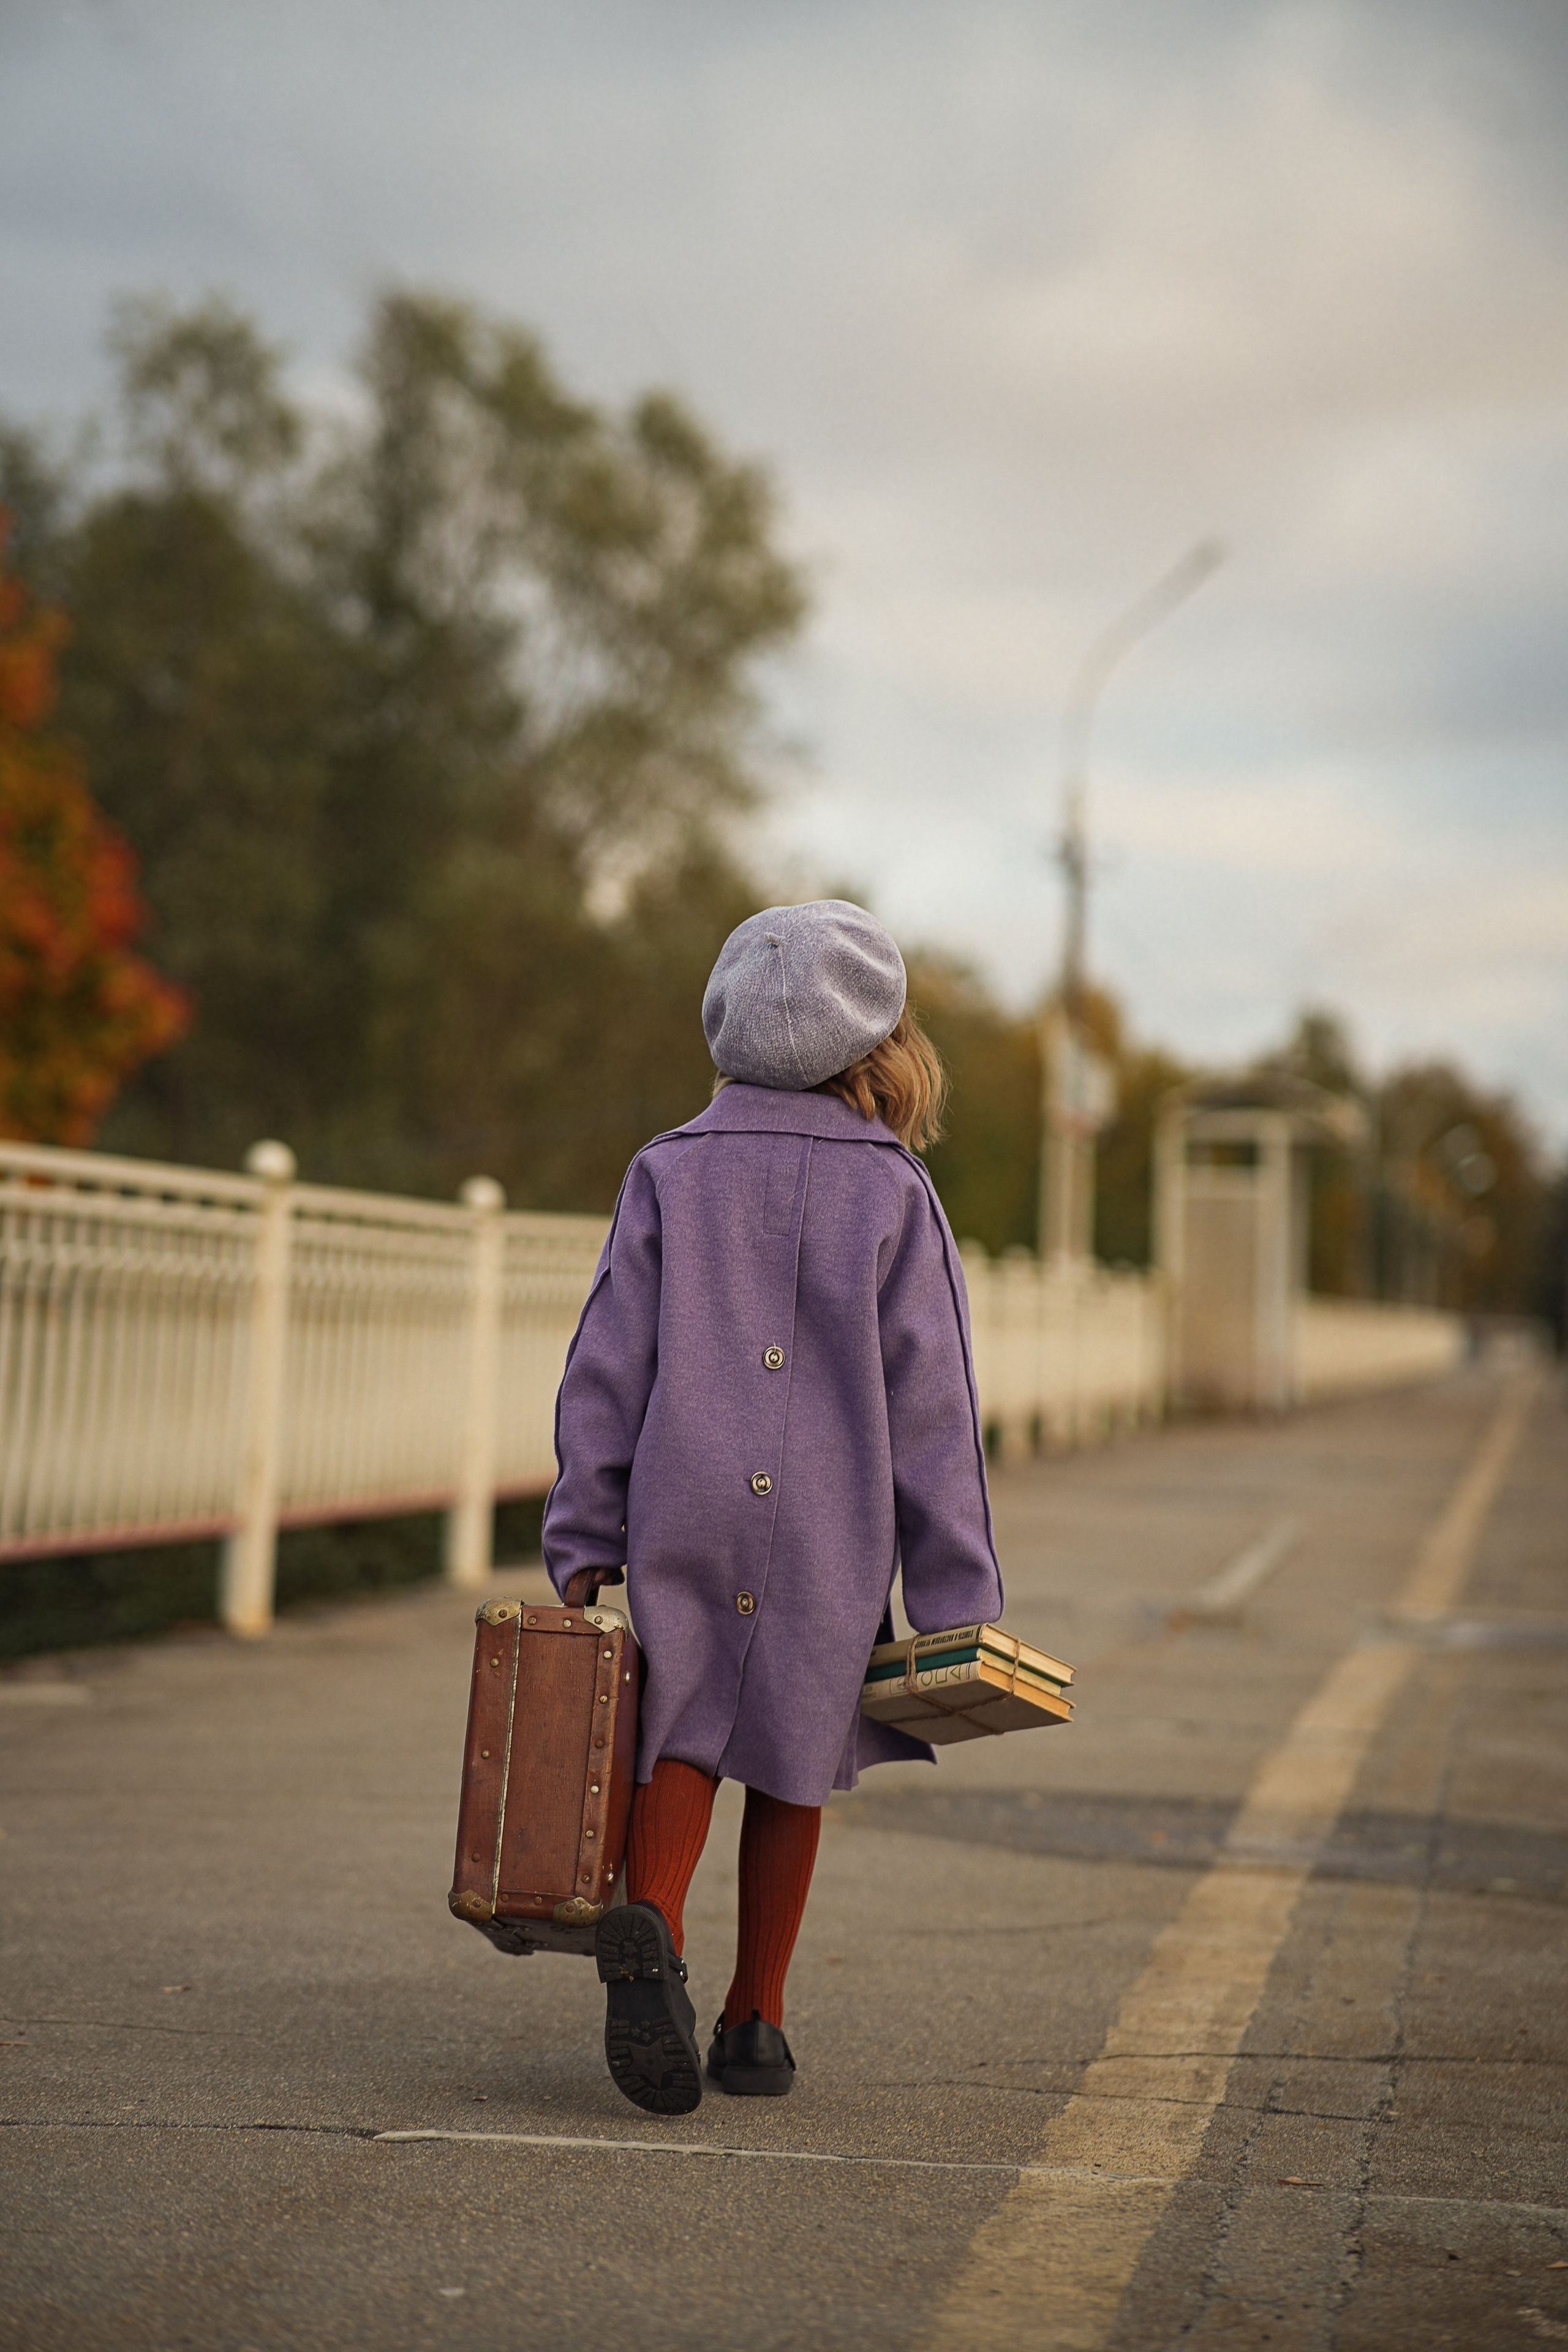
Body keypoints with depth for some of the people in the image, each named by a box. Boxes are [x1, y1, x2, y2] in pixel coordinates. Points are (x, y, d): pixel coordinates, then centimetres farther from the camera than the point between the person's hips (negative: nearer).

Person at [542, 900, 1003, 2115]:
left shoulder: (671, 1174, 3)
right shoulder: (895, 1195, -1)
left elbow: (609, 1365, 1)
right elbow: (931, 1403, -2)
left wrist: (585, 1540, 6)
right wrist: (956, 1598, 1)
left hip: (683, 1508, 1)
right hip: (832, 1531, 0)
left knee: (685, 1734, 7)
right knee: (793, 1759, 12)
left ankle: (652, 1924, -23)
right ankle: (755, 2020, 18)